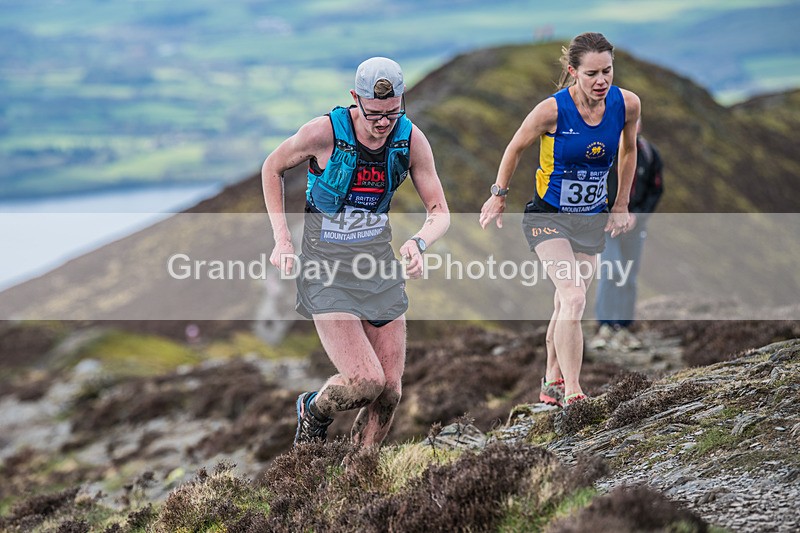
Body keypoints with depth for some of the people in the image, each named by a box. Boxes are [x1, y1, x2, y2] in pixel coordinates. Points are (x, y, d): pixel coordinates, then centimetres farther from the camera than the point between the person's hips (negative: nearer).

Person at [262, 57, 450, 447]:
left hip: (380, 266, 4)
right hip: (326, 268, -4)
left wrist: (418, 243, -24)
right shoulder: (324, 132, -18)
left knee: (389, 391, 2)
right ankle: (314, 411, 16)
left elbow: (440, 212, -1)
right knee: (366, 381, -18)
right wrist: (282, 239, -6)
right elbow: (272, 168, 1)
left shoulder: (412, 140, -8)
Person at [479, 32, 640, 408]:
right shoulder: (552, 110, -23)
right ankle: (572, 396, -19)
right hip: (548, 215, -4)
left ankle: (552, 380, 36)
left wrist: (621, 206, 13)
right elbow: (515, 148, -4)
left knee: (566, 305, 13)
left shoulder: (627, 104, -12)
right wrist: (499, 196, 5)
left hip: (592, 220, 4)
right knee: (574, 297, -21)